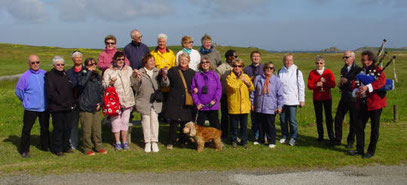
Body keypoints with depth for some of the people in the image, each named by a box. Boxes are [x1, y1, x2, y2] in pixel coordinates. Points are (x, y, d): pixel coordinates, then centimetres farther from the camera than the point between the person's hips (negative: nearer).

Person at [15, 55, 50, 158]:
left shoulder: (45, 74, 3)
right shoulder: (25, 76, -8)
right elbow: (18, 91, 0)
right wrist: (26, 101, 5)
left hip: (44, 107, 4)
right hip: (31, 108, -4)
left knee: (45, 128, 15)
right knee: (26, 129, -2)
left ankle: (45, 146, 30)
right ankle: (24, 150, 9)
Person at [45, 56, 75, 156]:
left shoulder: (66, 74, 16)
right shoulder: (50, 76, -5)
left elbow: (71, 90, 20)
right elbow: (51, 93, -12)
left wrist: (72, 103, 7)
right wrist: (62, 103, -13)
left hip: (68, 107, 6)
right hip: (57, 108, -6)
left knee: (68, 127, 9)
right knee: (58, 128, -1)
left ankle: (66, 147, 21)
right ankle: (57, 149, 9)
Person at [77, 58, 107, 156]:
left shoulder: (98, 77, 13)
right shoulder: (83, 75, -5)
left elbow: (102, 91, 21)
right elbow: (81, 83, -29)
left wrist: (100, 102, 9)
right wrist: (89, 71, -22)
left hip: (96, 108, 5)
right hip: (85, 108, -5)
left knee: (97, 129, 8)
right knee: (87, 130, -1)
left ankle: (98, 146, 22)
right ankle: (87, 148, 12)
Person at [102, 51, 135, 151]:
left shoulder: (128, 69, 13)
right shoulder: (108, 71, 1)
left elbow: (132, 83, 17)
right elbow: (103, 85, -4)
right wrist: (110, 83, -22)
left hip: (127, 100, 3)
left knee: (125, 121, 7)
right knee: (116, 121, 0)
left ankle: (124, 142, 17)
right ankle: (117, 142, 11)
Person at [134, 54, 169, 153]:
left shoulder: (158, 72, 7)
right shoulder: (140, 72, 0)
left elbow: (165, 84, -1)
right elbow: (137, 88, -3)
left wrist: (164, 77, -20)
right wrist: (138, 79, -20)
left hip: (156, 101, 1)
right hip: (144, 101, -1)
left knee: (154, 120, -3)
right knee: (146, 121, 1)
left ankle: (154, 142, 4)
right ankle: (147, 143, 10)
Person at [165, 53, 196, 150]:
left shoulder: (192, 73, 12)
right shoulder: (173, 71, 5)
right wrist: (164, 74, -22)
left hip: (187, 102, 2)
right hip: (174, 101, -2)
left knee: (186, 122, 6)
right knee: (174, 122, -1)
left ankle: (183, 140, 24)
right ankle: (171, 142, 10)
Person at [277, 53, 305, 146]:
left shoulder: (297, 72, 1)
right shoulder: (280, 72, 9)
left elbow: (301, 86, 2)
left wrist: (302, 100, 0)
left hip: (292, 100, -3)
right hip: (282, 100, 3)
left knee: (292, 120, -4)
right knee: (283, 119, 8)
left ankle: (293, 137, 9)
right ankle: (284, 136, 23)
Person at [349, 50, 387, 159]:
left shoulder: (377, 70, -6)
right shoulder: (360, 71, 12)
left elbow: (382, 81, -25)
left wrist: (367, 87, -37)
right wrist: (357, 92, -17)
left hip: (375, 104, -5)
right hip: (362, 104, 5)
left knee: (374, 129, 5)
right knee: (359, 126, 4)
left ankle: (371, 151, 15)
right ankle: (360, 149, 15)